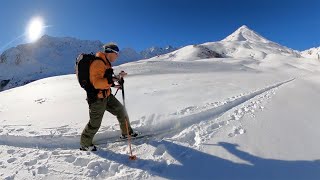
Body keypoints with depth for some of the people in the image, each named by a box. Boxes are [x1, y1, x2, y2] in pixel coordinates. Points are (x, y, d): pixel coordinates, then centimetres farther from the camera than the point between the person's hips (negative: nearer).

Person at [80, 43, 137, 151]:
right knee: (95, 124, 6)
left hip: (106, 95, 9)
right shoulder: (98, 63, -21)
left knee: (120, 110, 12)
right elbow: (97, 83, -31)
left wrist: (113, 85, 15)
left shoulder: (105, 63, 9)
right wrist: (114, 79, -38)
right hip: (97, 98, -9)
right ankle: (84, 144, 30)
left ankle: (126, 132, 29)